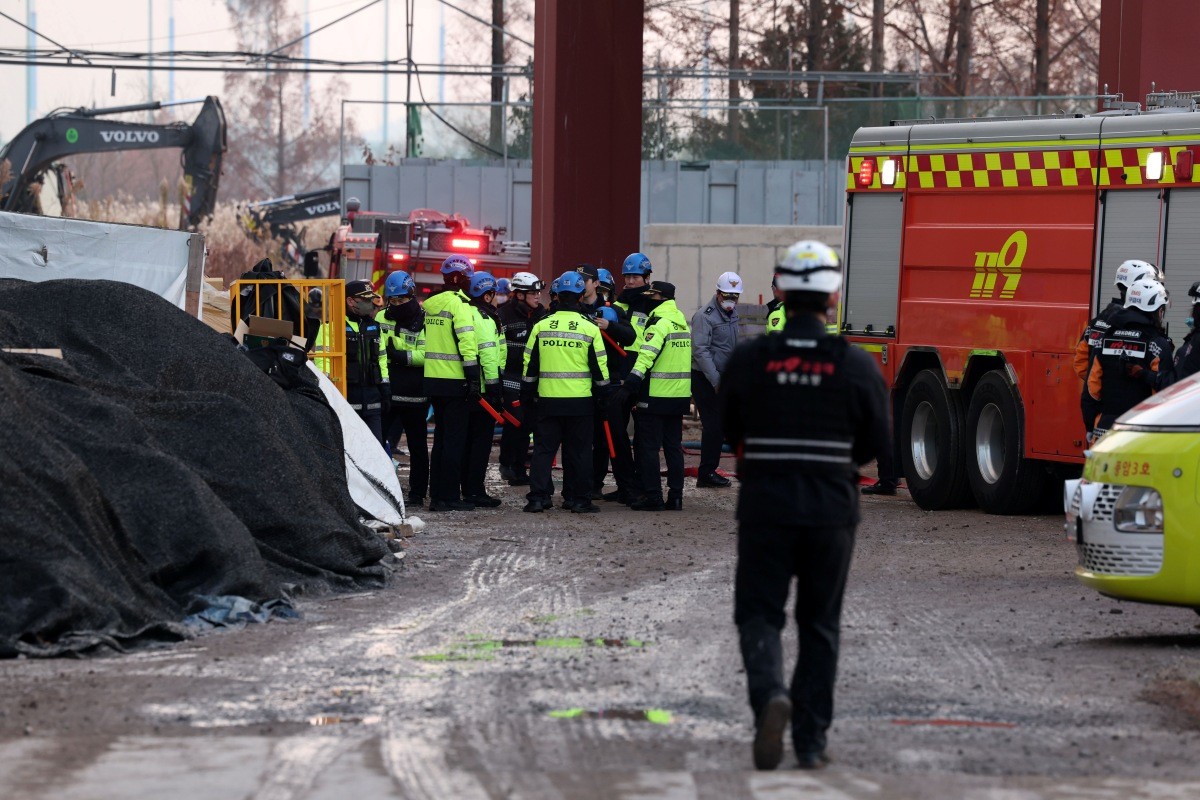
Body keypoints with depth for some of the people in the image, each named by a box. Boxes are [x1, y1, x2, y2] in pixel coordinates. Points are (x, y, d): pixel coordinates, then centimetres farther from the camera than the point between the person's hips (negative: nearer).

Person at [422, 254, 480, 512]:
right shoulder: (459, 304, -13)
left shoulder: (431, 305, 12)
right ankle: (449, 497, -4)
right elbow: (467, 343, -19)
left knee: (441, 437, 14)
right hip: (455, 382, -8)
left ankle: (437, 494, 16)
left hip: (433, 381, 8)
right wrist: (473, 378, -17)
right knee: (455, 440, -3)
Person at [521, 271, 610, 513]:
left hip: (548, 399, 1)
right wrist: (601, 393, 12)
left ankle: (538, 496, 0)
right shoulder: (589, 328, -4)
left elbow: (529, 365, 5)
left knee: (544, 448, 6)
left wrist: (527, 394, 14)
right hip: (580, 400, -1)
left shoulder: (541, 326, 1)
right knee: (578, 451, 6)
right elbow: (599, 366, 0)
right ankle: (578, 498, 7)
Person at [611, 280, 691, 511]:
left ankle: (652, 496, -4)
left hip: (656, 396, -8)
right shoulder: (681, 322, 14)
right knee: (673, 446, 12)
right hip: (679, 396, 8)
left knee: (648, 447, -2)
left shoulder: (659, 323, -14)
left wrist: (629, 386, -27)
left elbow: (646, 356, -24)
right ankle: (675, 495, 11)